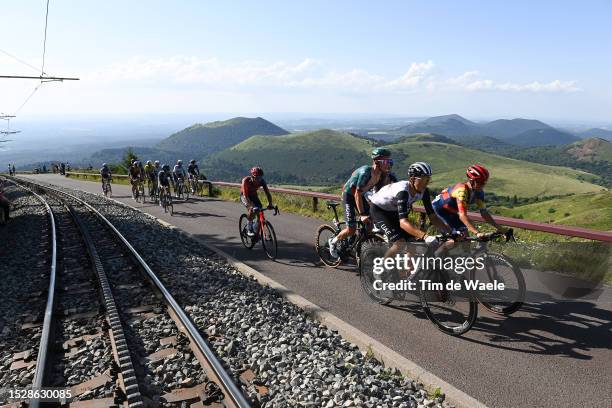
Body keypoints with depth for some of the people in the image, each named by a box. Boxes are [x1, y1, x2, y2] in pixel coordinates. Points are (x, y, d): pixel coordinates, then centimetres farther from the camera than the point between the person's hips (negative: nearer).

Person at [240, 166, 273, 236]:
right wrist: (251, 205, -52)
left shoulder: (262, 181, -24)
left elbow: (267, 193, -24)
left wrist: (270, 204, -40)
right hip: (244, 196, -4)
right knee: (251, 209, -31)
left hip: (253, 195, 4)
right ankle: (249, 229, -17)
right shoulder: (246, 180, -34)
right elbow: (245, 195, -39)